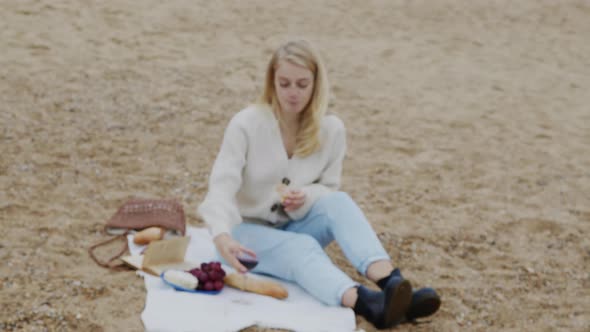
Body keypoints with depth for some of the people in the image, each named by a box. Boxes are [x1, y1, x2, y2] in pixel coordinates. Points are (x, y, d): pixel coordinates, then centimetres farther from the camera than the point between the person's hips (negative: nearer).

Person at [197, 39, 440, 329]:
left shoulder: (331, 129, -6)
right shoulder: (246, 124, -16)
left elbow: (329, 190, 0)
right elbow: (222, 186, -24)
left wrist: (304, 197, -25)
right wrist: (222, 236, -43)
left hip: (296, 226, 3)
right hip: (247, 230, -3)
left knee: (338, 202, -28)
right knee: (302, 248, -35)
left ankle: (392, 284, -50)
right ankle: (369, 306, -64)